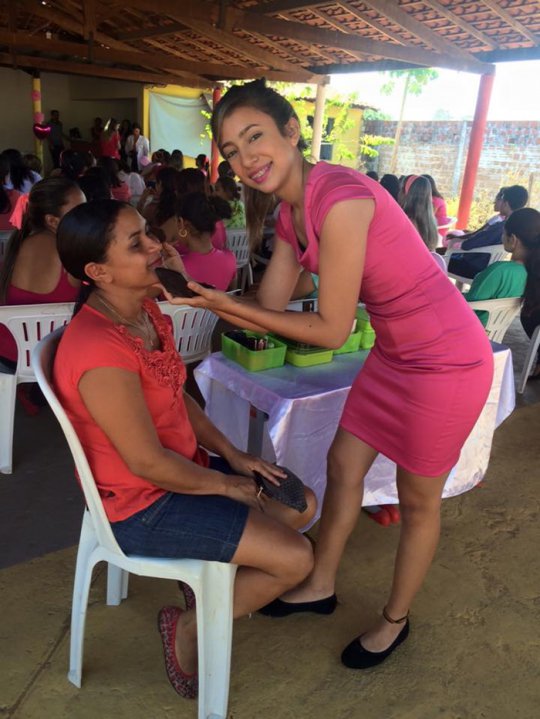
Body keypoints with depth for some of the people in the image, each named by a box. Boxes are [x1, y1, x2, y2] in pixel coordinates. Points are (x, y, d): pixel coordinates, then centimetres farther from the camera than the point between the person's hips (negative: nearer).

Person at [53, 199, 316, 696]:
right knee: (295, 557, -9)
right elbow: (147, 462, -25)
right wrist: (225, 485, -11)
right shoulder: (100, 349, -31)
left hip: (182, 468, 9)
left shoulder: (145, 311, -2)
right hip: (141, 506, -9)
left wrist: (234, 457, 1)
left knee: (301, 504, 12)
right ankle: (190, 628, 12)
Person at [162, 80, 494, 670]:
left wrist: (228, 307, -19)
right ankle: (320, 587, 41)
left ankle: (395, 620, 38)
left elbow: (330, 330, -24)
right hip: (396, 352, 9)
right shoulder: (292, 211, 1)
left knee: (418, 500, 12)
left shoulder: (339, 200, -27)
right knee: (342, 466, 17)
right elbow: (270, 305, 1)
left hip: (448, 361, -8)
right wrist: (199, 293, -11)